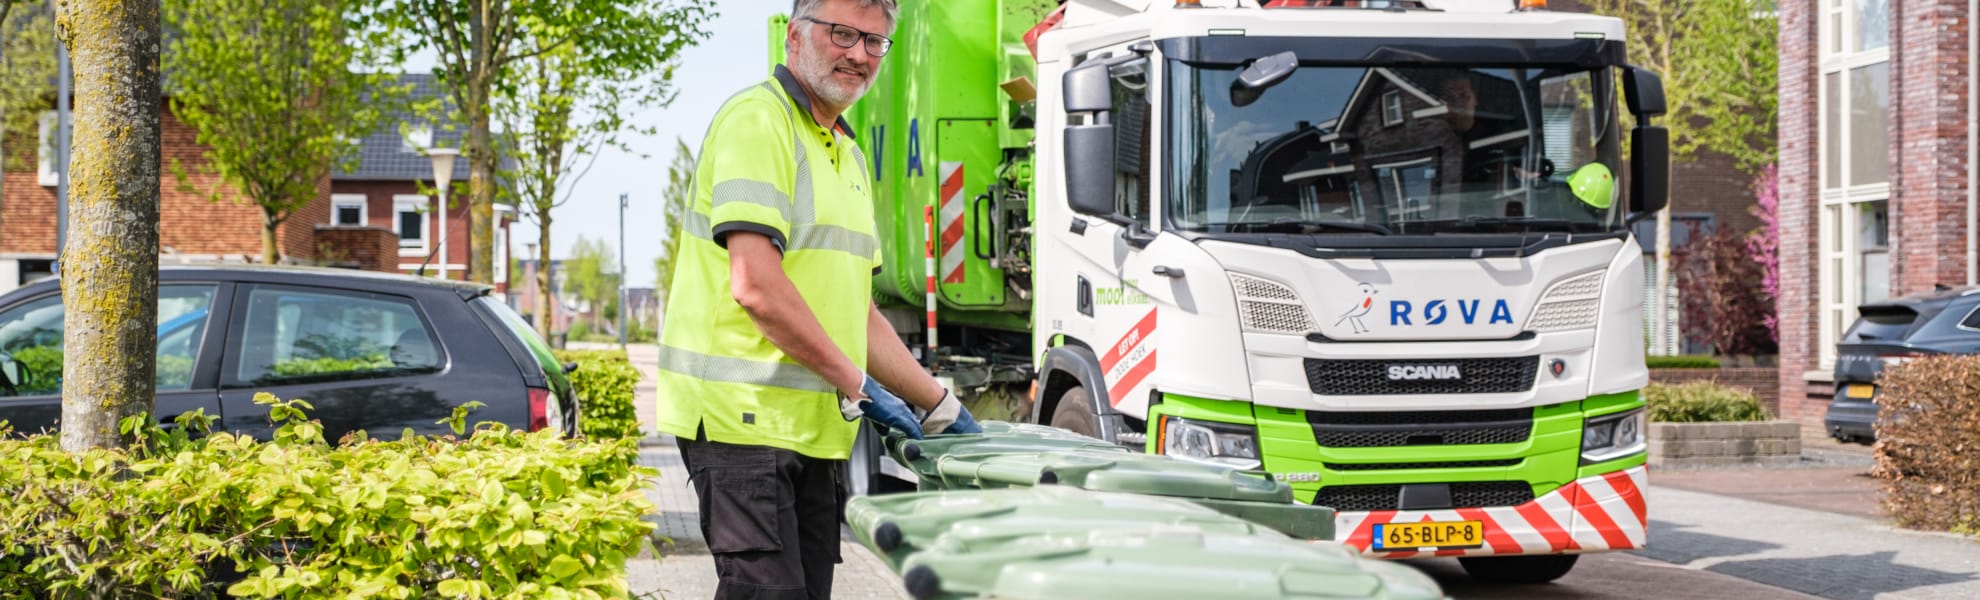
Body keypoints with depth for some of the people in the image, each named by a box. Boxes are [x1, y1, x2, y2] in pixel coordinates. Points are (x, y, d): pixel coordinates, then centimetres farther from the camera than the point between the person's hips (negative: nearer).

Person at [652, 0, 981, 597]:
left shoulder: (849, 156, 22)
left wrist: (941, 408, 21)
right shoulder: (757, 119, -8)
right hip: (744, 415, -9)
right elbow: (756, 285, -17)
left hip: (815, 429, 9)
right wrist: (857, 386, -12)